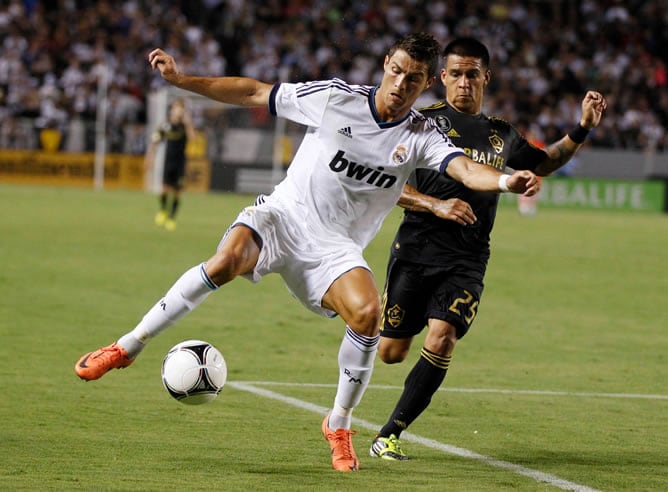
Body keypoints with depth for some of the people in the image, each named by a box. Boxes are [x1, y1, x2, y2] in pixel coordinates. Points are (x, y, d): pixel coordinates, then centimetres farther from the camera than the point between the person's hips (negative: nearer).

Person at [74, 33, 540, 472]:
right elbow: (254, 93, 2)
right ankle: (129, 346, -18)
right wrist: (180, 79, -1)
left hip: (335, 246, 1)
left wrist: (506, 181, -44)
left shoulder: (422, 136, -4)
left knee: (367, 313, -27)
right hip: (285, 213, -1)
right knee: (227, 260, -33)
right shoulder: (336, 97, -6)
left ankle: (339, 425, -4)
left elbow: (466, 168, -22)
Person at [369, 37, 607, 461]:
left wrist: (582, 129, 22)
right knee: (391, 352, -2)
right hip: (416, 250, -3)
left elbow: (542, 164, 33)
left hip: (467, 262, 3)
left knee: (441, 340, -19)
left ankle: (390, 435, -8)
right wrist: (435, 206, -16)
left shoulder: (502, 135, 15)